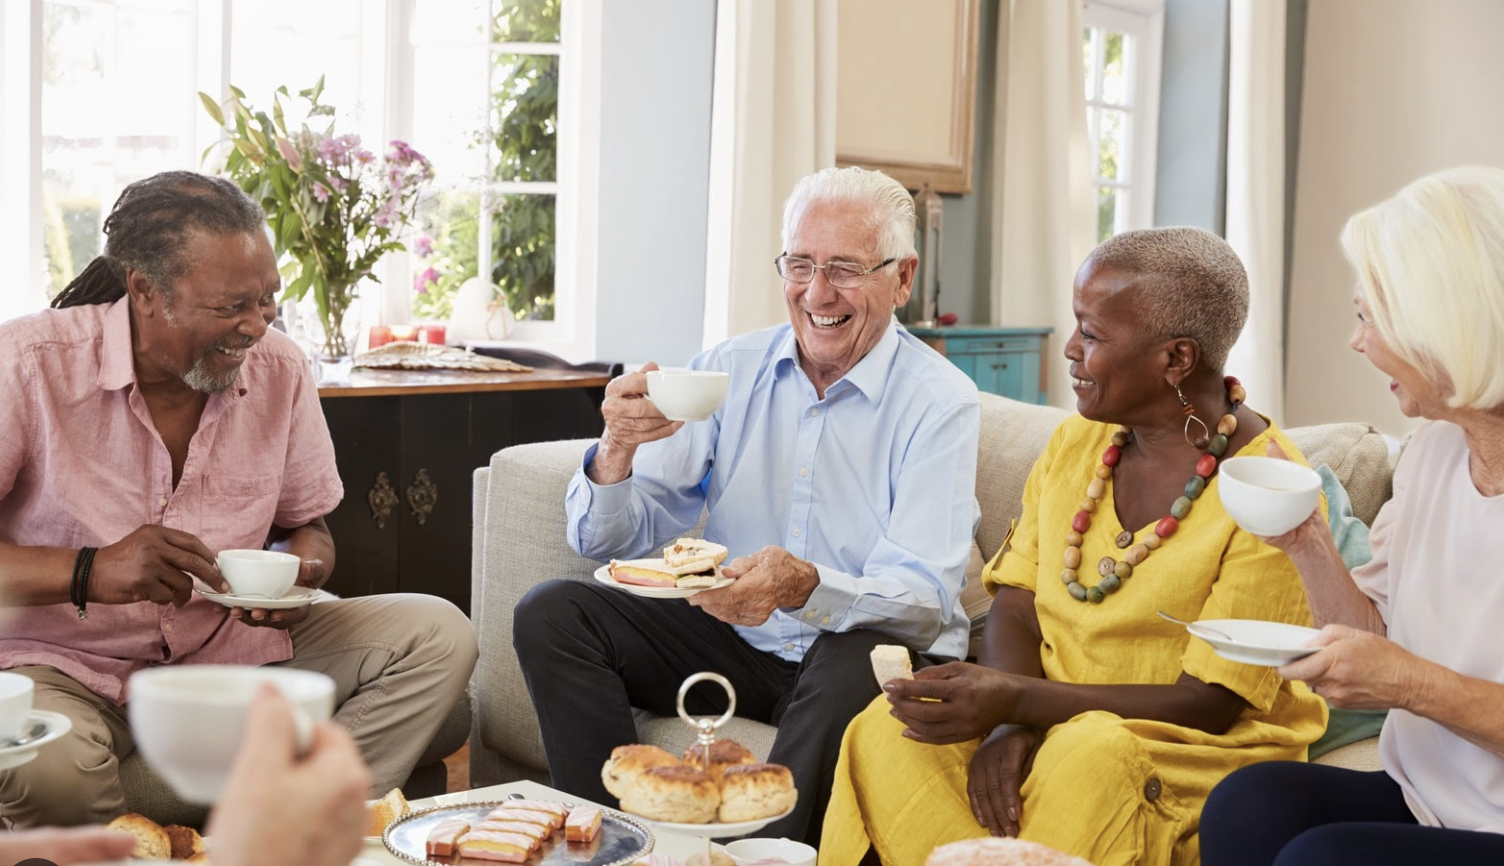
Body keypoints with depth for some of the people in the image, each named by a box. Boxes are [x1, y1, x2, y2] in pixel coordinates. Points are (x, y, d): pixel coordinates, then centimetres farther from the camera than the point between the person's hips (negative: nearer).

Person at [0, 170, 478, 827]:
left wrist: (298, 573, -12)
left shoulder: (279, 368, -1)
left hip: (230, 647, 5)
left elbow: (308, 527, 12)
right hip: (68, 666, -4)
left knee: (438, 636, -12)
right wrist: (90, 572, -33)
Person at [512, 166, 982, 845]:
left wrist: (806, 588, -40)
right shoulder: (727, 370, 4)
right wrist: (617, 450, -21)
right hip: (728, 638, 4)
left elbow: (926, 600, -20)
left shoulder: (941, 403, -8)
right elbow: (609, 545, 2)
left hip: (865, 647, -4)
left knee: (858, 662, -37)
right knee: (551, 613, -12)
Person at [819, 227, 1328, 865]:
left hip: (1209, 754, -4)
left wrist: (1019, 701, -26)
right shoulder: (1074, 442, 8)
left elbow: (1209, 703, -16)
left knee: (1093, 758, -38)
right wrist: (1008, 727, -17)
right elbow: (1015, 609, 5)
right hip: (1055, 727, 5)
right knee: (887, 731, -24)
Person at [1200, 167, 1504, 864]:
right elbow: (1376, 641, 11)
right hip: (1423, 799, 6)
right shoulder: (1433, 447, 6)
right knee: (1249, 801, -20)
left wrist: (1420, 687, -24)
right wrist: (1307, 547, -4)